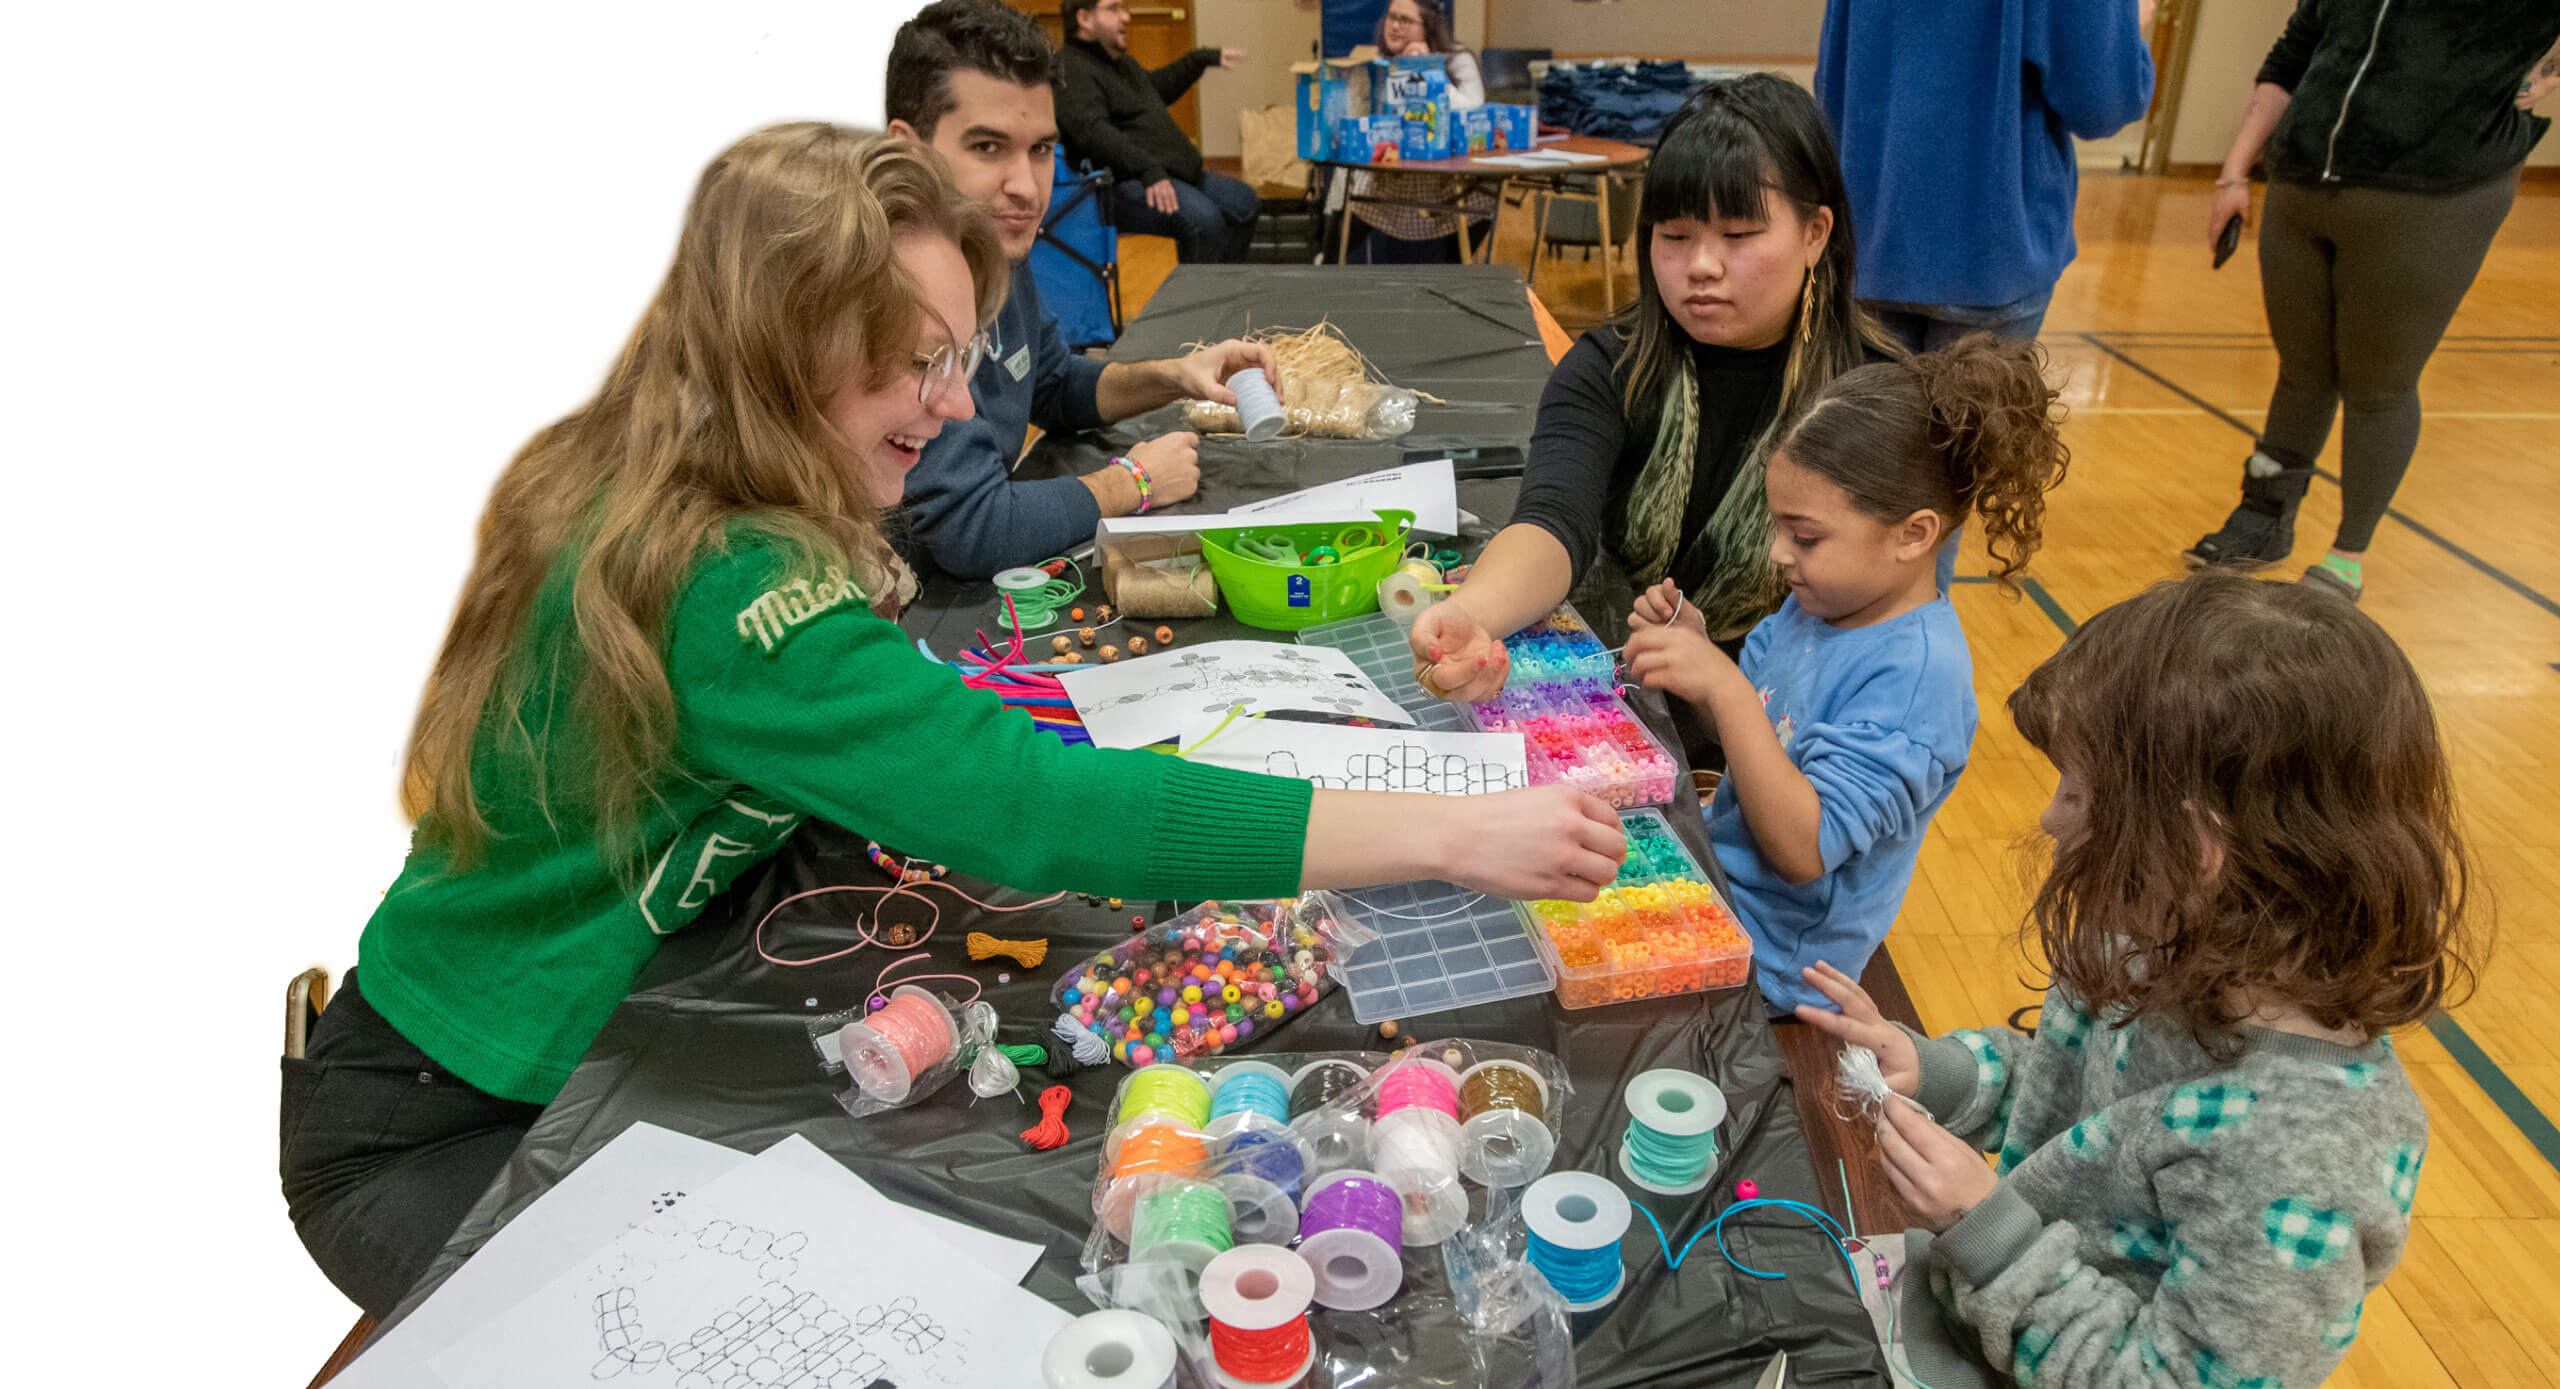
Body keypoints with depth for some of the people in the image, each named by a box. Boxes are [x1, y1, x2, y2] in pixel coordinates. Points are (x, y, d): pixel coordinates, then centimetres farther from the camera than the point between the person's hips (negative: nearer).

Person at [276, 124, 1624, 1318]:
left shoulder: (631, 491, -4)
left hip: (593, 1050, 8)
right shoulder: (717, 585, -33)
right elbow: (1020, 801, -41)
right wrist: (1450, 836, -39)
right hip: (433, 1143, -8)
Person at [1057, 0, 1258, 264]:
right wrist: (1148, 169, -39)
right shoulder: (1072, 69, -12)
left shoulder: (1120, 62, 21)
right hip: (1124, 183, -11)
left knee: (1245, 202, 10)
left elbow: (1158, 86, 41)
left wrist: (1203, 58, 40)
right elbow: (1092, 131, -29)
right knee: (1203, 219, -32)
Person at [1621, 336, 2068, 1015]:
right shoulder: (1829, 598, -3)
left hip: (1770, 960, -8)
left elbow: (1804, 850, -30)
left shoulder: (1916, 674, -27)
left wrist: (1724, 687, -35)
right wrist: (1696, 649, -9)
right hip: (1716, 870, 8)